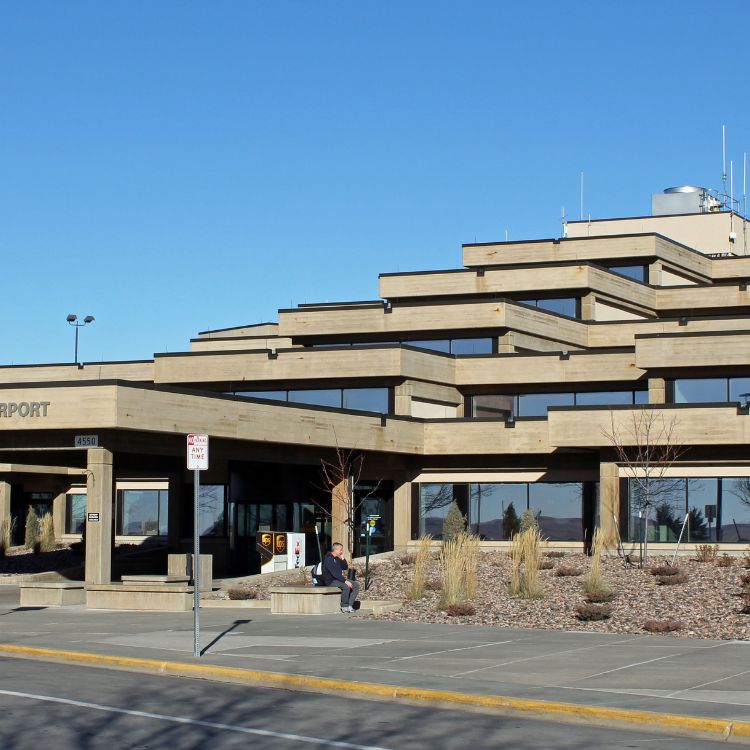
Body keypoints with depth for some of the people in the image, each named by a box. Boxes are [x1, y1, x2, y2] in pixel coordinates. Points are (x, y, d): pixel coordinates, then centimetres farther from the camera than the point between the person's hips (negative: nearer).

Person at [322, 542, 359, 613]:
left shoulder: (337, 559, 15)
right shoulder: (329, 559, -15)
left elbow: (345, 568, 18)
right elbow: (334, 573, -24)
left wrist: (342, 559, 2)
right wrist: (345, 581, -27)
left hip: (338, 579, 9)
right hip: (330, 581, -9)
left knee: (356, 585, -4)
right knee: (346, 586, -33)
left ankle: (349, 605, -10)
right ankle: (344, 606, -19)